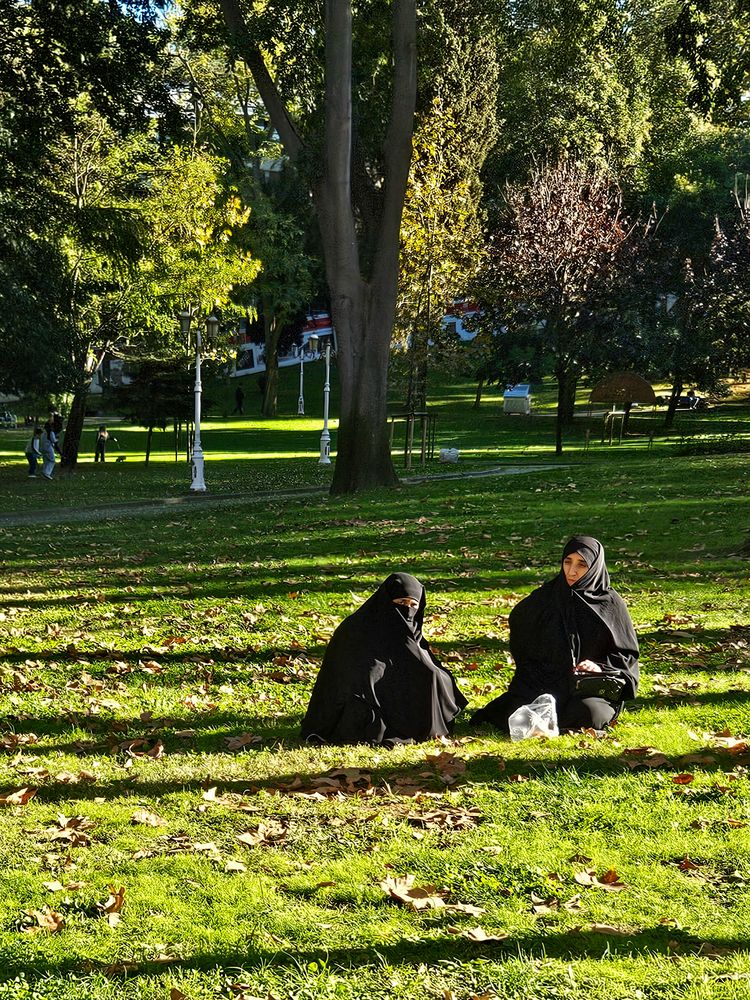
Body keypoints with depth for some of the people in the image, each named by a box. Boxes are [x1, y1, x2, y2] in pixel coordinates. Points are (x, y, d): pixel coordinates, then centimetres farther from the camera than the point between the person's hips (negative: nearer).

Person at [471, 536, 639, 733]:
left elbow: (627, 654, 6)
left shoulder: (610, 603, 1)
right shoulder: (545, 597, 6)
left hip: (593, 687, -2)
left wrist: (601, 666, -14)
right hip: (545, 681, 2)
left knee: (587, 714, -35)